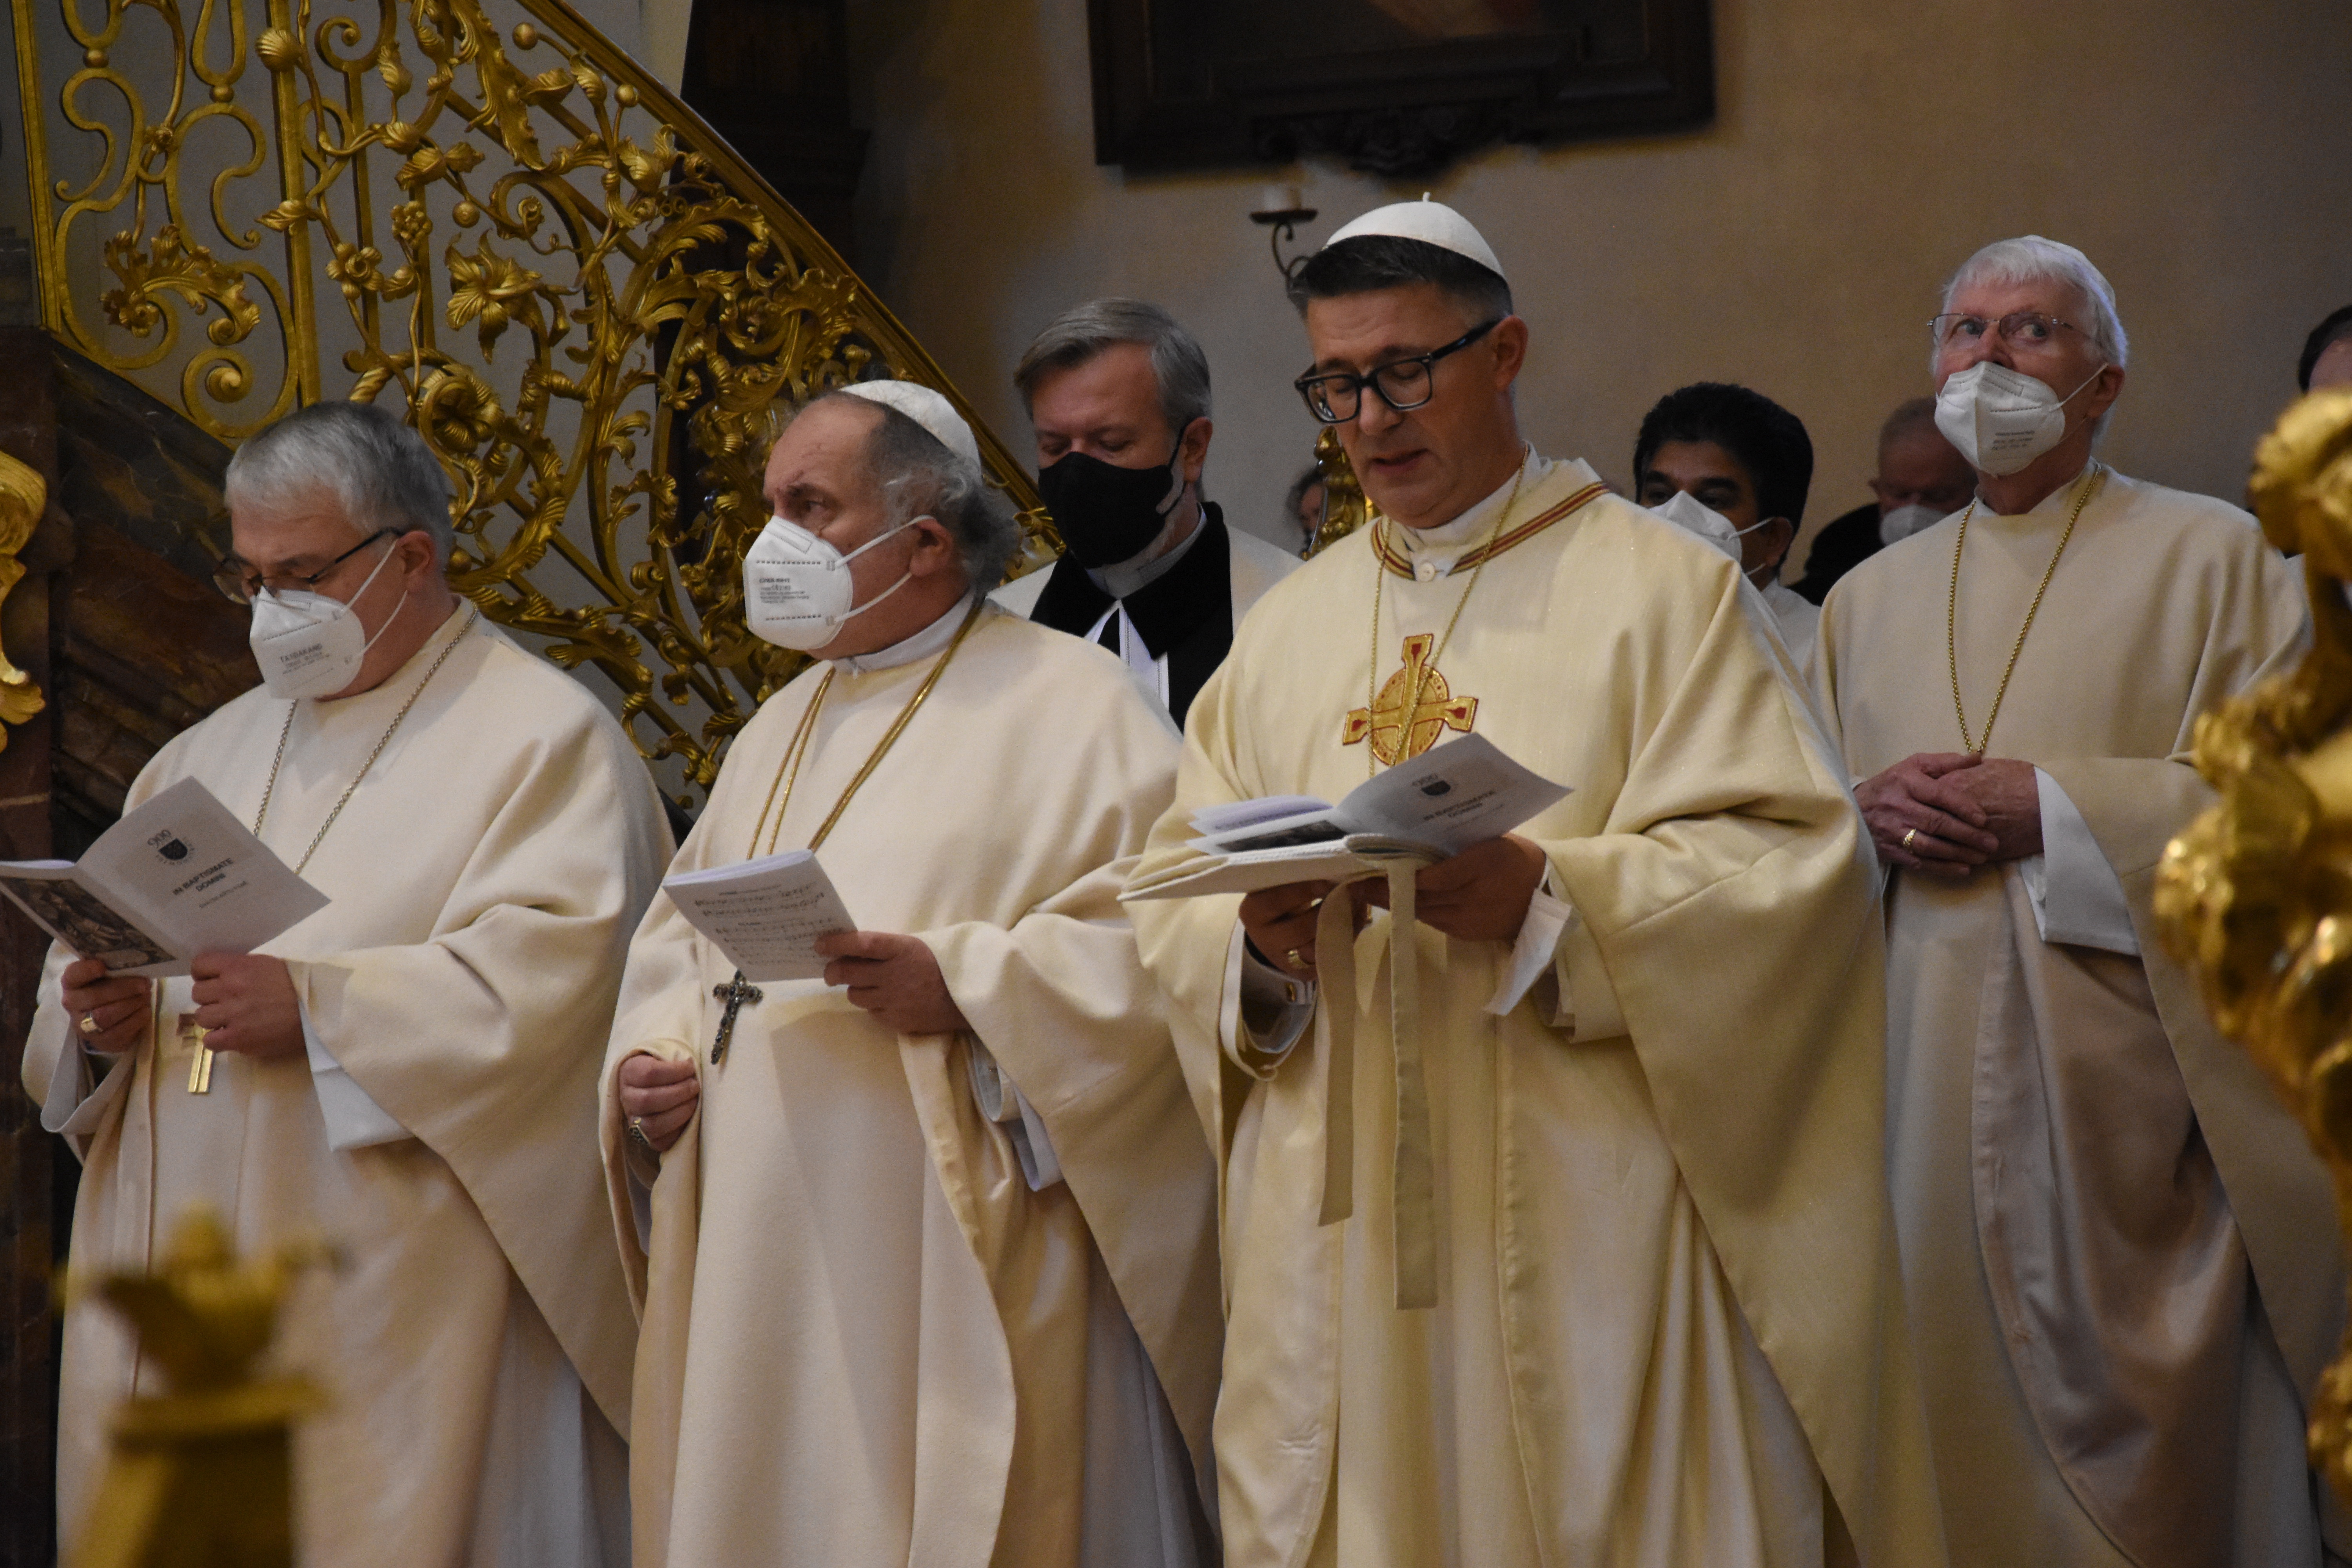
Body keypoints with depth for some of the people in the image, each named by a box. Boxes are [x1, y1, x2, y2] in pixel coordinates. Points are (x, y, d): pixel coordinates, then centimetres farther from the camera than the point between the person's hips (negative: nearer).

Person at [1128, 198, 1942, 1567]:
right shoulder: (1293, 625, 15)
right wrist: (1261, 947, -12)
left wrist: (1544, 898, -22)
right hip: (1337, 1237, 4)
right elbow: (1174, 902, 11)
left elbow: (1794, 862, -9)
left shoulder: (1660, 589, 2)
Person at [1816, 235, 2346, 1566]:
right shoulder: (1868, 600, 17)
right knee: (1964, 1432, 2)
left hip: (2129, 1098, -4)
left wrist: (2053, 810, -13)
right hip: (1929, 1092, 4)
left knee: (2148, 1447, -4)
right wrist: (1871, 809, -4)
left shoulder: (2214, 558, 4)